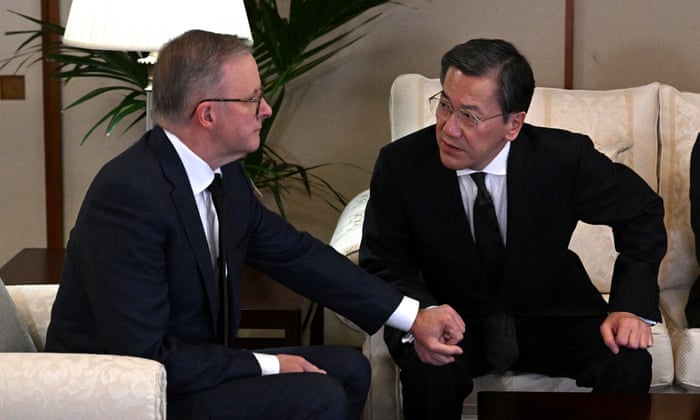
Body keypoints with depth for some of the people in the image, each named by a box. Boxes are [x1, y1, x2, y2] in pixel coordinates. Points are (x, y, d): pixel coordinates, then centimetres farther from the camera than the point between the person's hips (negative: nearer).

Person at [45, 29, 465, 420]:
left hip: (193, 365, 9)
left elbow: (295, 253, 12)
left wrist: (414, 317, 9)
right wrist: (266, 365, -18)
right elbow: (142, 355, -27)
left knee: (348, 368, 7)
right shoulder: (128, 194, -26)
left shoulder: (224, 173, 0)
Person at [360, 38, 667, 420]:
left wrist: (632, 306, -16)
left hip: (551, 315, 1)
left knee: (628, 363, -26)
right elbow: (382, 263, -7)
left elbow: (642, 212, -2)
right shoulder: (401, 165, -17)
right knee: (430, 371, -34)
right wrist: (422, 315, -29)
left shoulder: (565, 157, -18)